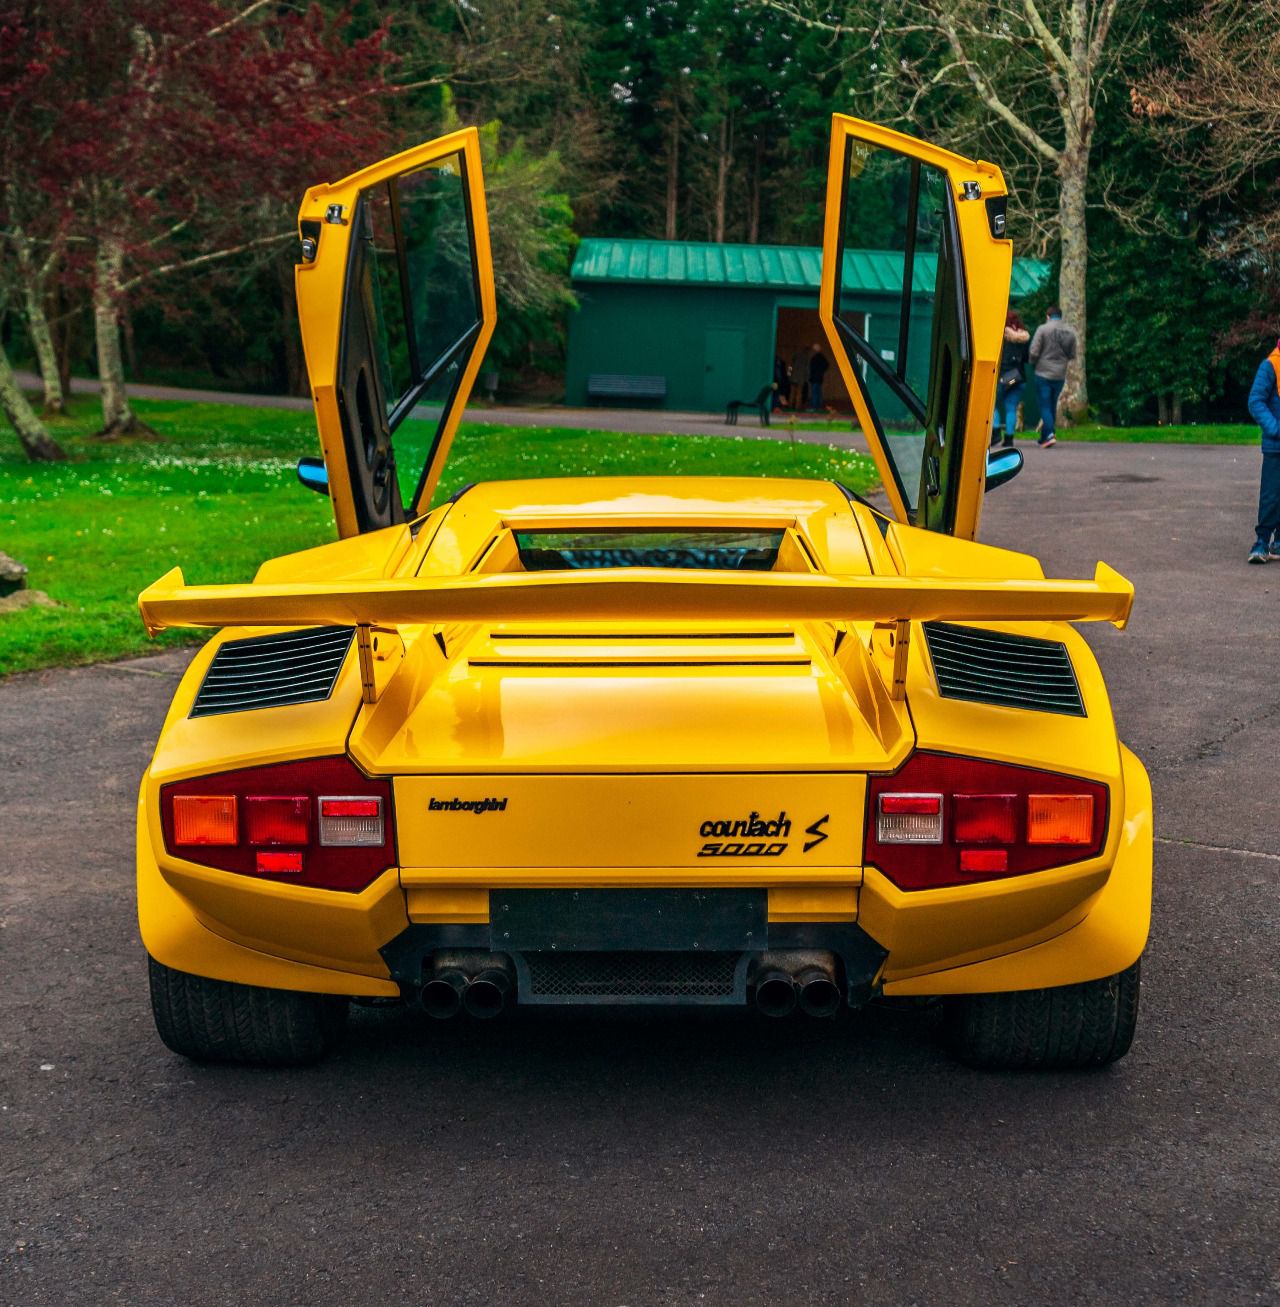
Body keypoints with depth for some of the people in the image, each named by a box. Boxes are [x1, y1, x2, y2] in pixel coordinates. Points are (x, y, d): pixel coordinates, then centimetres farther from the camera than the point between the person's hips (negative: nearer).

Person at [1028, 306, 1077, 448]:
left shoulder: (1043, 329, -9)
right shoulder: (1070, 332, 6)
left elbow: (1034, 352, -13)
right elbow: (1072, 355, 8)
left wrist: (1033, 362, 7)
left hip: (1043, 373, -5)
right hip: (1060, 375, 5)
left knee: (1044, 405, -3)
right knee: (1053, 405, 16)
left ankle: (1049, 435, -18)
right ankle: (1045, 437, 22)